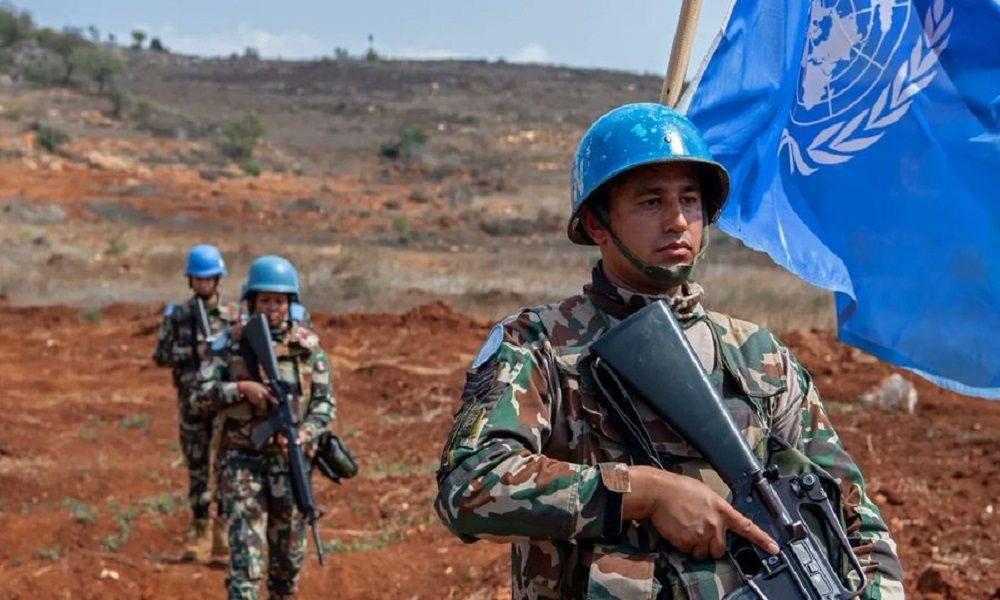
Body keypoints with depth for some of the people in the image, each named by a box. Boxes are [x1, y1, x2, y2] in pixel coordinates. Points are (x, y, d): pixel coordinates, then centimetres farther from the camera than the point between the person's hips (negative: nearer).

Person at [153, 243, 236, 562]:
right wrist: (194, 352, -12)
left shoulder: (232, 315, 3)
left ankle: (223, 534, 5)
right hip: (192, 401, 1)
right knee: (197, 470, 5)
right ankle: (199, 535, 12)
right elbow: (161, 355, 2)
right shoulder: (177, 315, 5)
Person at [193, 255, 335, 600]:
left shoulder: (308, 347, 0)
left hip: (289, 459, 2)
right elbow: (199, 397, -6)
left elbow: (325, 402, -1)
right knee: (245, 550, -11)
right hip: (242, 459, -2)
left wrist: (305, 434, -19)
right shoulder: (233, 343, -2)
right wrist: (242, 388, -20)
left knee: (289, 553, 14)